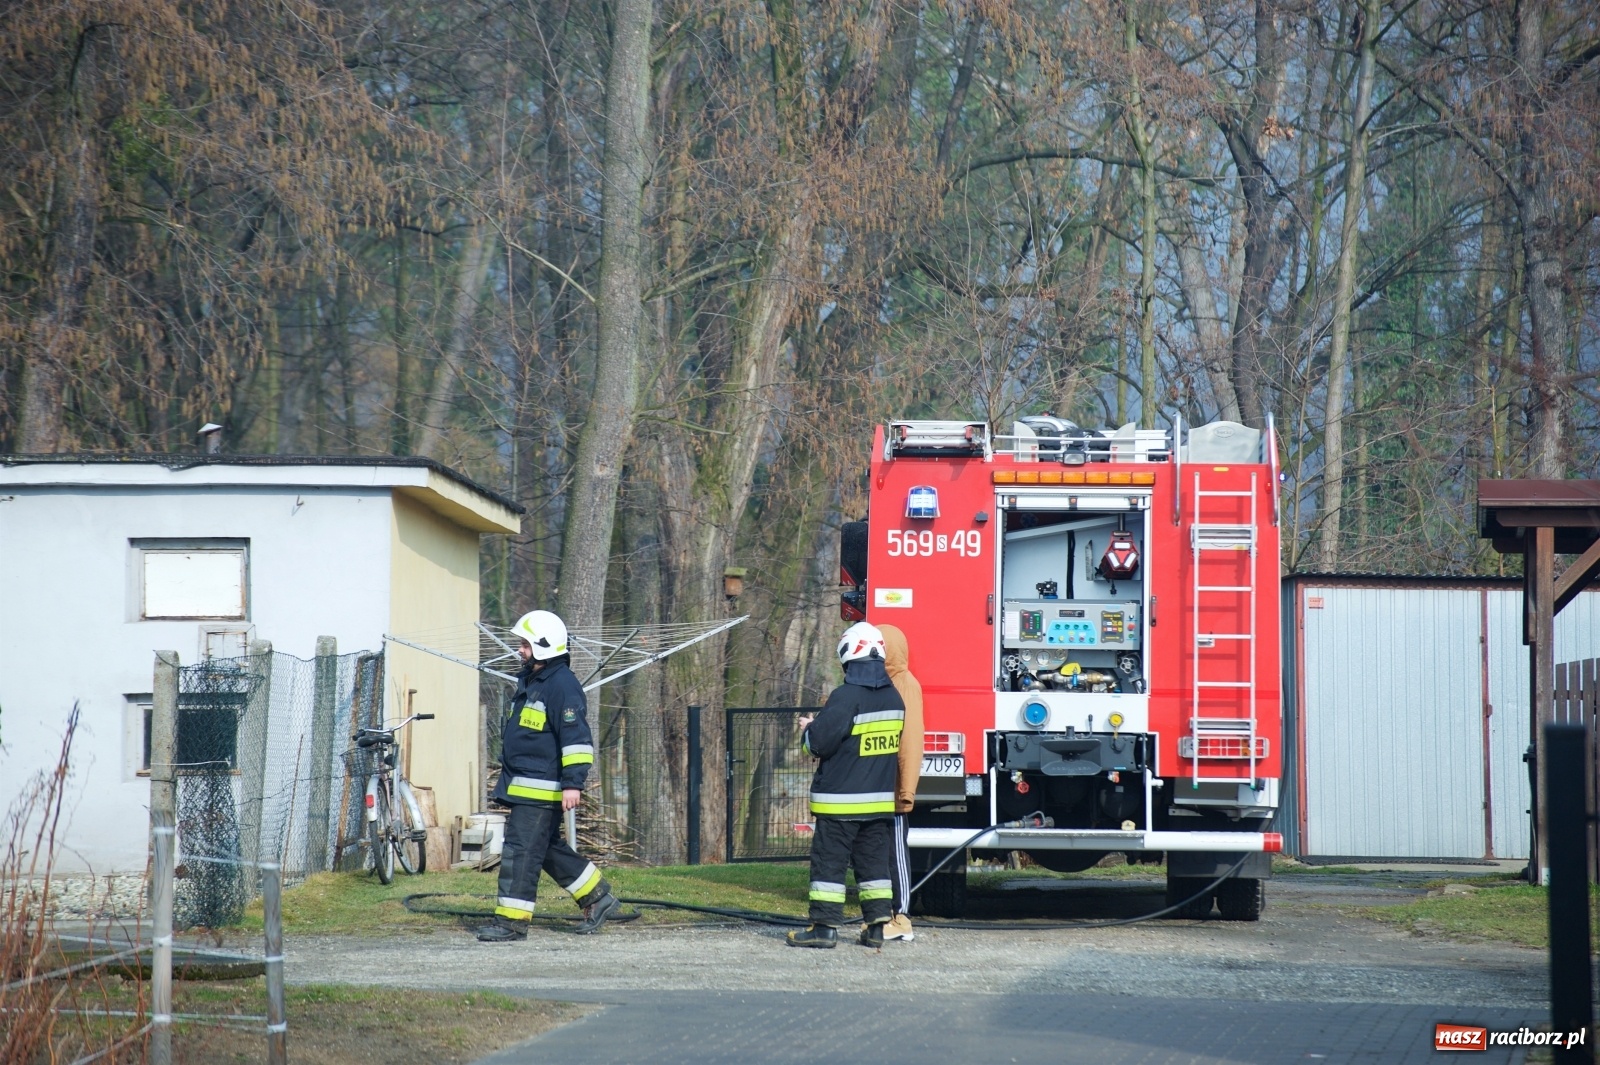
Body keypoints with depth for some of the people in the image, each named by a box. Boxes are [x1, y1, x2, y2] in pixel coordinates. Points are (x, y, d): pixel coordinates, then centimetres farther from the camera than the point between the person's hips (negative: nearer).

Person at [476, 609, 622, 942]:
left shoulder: (562, 686, -16)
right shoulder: (530, 680, 16)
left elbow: (577, 738, -21)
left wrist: (573, 782, -26)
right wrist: (508, 776, 31)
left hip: (541, 790, -11)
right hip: (522, 785, 11)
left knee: (520, 851, -10)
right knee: (550, 849, 16)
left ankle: (512, 920, -7)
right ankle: (598, 898, 25)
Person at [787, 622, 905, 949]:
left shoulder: (846, 697, -17)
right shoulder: (894, 697, 7)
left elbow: (820, 742, -17)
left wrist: (808, 729, 7)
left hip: (841, 800, -7)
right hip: (880, 798, 7)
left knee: (829, 861, -1)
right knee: (873, 861, 11)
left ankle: (825, 926, -3)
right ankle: (876, 926, 10)